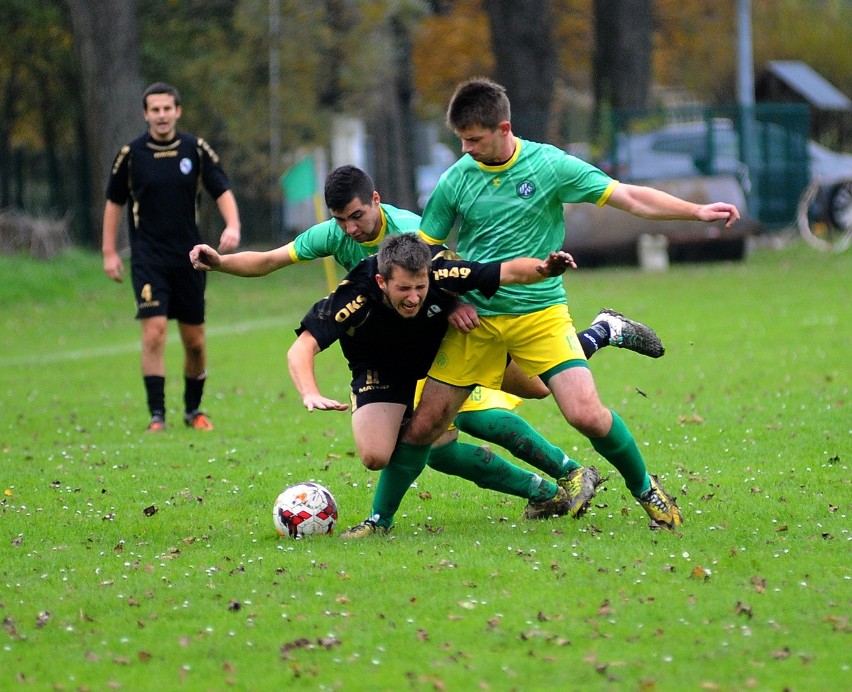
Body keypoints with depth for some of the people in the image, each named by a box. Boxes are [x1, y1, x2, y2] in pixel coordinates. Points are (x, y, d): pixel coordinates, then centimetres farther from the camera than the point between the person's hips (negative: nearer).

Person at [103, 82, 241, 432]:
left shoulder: (196, 150, 1)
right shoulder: (131, 154, -1)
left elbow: (222, 190, 1)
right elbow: (114, 202, 8)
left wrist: (232, 226, -19)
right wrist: (109, 252, 4)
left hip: (189, 258, 2)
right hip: (148, 257, -2)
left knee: (195, 340, 6)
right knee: (154, 332, -15)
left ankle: (193, 409, 25)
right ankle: (156, 414, -10)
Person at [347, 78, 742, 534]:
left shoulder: (548, 165, -7)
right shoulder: (455, 180, -2)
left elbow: (629, 197, -4)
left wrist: (698, 211, -11)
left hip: (540, 312, -2)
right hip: (474, 318, 2)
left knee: (586, 413, -16)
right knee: (423, 425, -2)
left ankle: (645, 490, 9)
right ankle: (379, 518, 16)